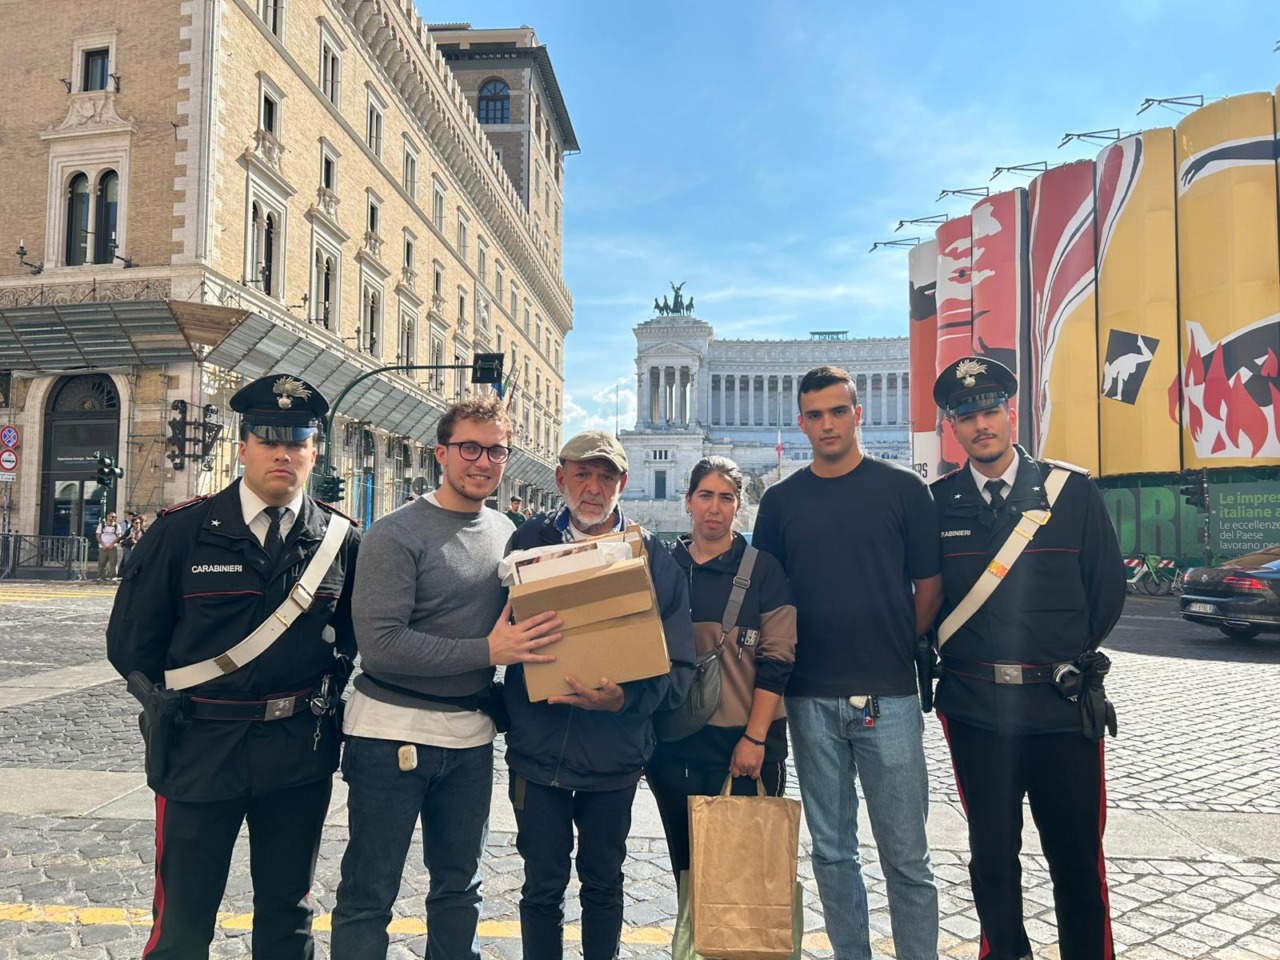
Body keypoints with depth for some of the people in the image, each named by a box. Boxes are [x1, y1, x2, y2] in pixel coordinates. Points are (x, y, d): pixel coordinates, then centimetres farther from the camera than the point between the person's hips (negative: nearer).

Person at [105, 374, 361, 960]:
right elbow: (130, 638, 3)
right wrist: (168, 703, 2)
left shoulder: (342, 541, -2)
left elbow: (356, 637, 8)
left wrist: (326, 699, -1)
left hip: (301, 754, 1)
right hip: (199, 750, -1)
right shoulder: (182, 530, -5)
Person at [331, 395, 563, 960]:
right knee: (368, 896, 7)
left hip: (471, 734, 5)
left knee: (459, 887, 19)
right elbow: (380, 643, -20)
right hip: (392, 730, -5)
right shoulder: (396, 534, -12)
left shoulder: (507, 535, 5)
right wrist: (487, 650, -22)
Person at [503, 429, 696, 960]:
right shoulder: (528, 543, -1)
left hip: (614, 756, 0)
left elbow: (678, 667, -5)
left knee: (604, 883, 18)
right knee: (543, 885, 12)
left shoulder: (654, 558, -2)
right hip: (538, 751, 0)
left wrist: (624, 699, -21)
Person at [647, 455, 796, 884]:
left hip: (745, 743, -3)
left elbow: (776, 661, -5)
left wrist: (755, 738, -12)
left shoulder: (763, 569, -1)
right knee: (686, 860, 12)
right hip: (675, 741, 3)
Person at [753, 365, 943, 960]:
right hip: (811, 699, 2)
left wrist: (901, 649, 2)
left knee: (906, 857, 4)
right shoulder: (780, 501, 7)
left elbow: (929, 583, 4)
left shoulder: (902, 488, 1)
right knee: (832, 851, 13)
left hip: (889, 695, -2)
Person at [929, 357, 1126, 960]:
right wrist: (940, 659, 2)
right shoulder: (936, 503, 1)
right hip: (974, 710, 1)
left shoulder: (1071, 491, 0)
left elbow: (1107, 586, 5)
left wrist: (1071, 658, 5)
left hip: (1063, 706, 0)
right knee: (991, 853, 14)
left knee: (1077, 858, 10)